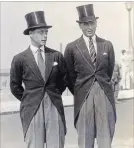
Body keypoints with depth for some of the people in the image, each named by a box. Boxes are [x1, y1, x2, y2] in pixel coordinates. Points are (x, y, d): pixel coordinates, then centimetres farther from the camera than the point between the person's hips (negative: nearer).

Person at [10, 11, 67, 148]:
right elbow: (15, 86, 7)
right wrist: (28, 100, 10)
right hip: (32, 109, -1)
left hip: (54, 107, 2)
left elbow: (64, 80, 15)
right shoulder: (19, 59, -3)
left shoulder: (57, 55, 2)